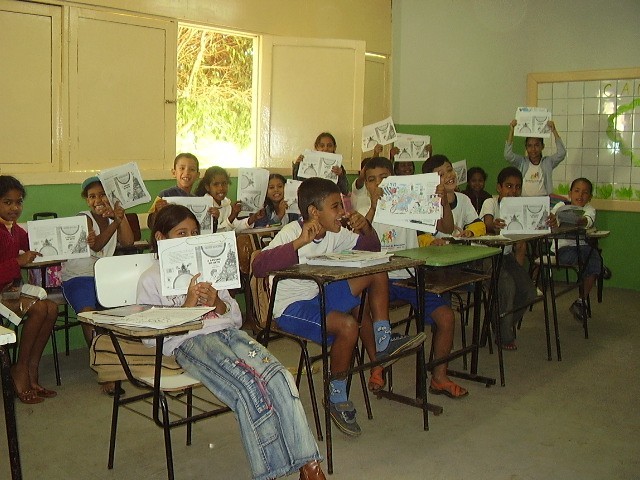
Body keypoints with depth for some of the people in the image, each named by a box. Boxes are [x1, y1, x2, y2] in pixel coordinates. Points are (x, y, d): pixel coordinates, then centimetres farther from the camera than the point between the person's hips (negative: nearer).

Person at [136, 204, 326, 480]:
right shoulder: (150, 279, 15)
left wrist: (218, 302, 2)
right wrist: (187, 305, -6)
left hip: (228, 332, 5)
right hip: (189, 342, -4)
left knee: (279, 377, -26)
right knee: (250, 386, -33)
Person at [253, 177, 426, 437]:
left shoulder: (334, 233, 1)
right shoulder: (290, 233, -20)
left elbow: (371, 248, 12)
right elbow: (259, 266, -37)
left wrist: (365, 228, -10)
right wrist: (299, 243, -43)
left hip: (320, 296, 7)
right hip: (291, 308, -7)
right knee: (348, 325, -32)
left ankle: (382, 343, 4)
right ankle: (337, 397, -8)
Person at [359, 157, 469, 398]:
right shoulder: (364, 215, 6)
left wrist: (443, 201, -18)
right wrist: (374, 207, -30)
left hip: (408, 278, 2)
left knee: (446, 315, -14)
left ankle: (439, 377, 3)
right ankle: (377, 368, -7)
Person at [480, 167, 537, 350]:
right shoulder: (491, 203, -14)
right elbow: (487, 225, -34)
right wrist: (494, 226, -59)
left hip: (506, 255, 6)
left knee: (528, 292, -6)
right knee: (507, 285, -26)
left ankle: (507, 325, 19)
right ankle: (505, 336, -9)